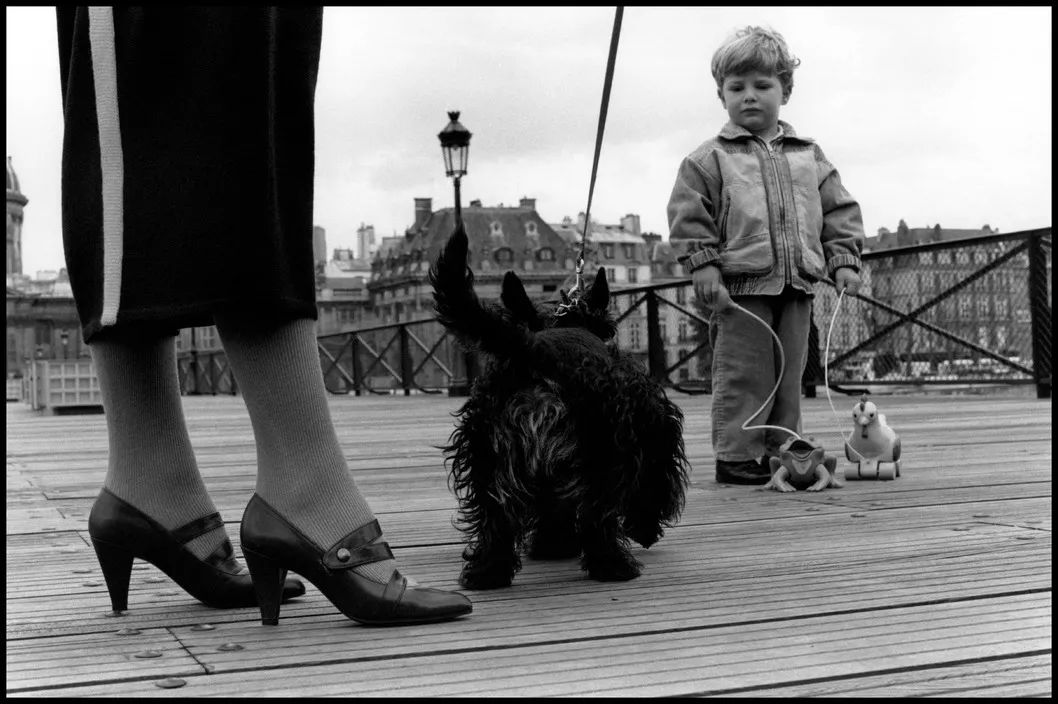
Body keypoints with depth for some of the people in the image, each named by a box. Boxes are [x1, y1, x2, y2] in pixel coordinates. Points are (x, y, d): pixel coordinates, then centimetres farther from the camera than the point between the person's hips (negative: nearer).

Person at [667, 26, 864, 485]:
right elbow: (689, 217, -4)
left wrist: (844, 260, 4)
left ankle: (781, 453, 20)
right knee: (742, 376, -4)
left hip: (797, 287, 4)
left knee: (788, 377, 10)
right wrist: (704, 266, -12)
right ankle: (736, 456, 3)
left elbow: (839, 211, 14)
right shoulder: (708, 160, 1)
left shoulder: (809, 158, 13)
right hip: (741, 286, -4)